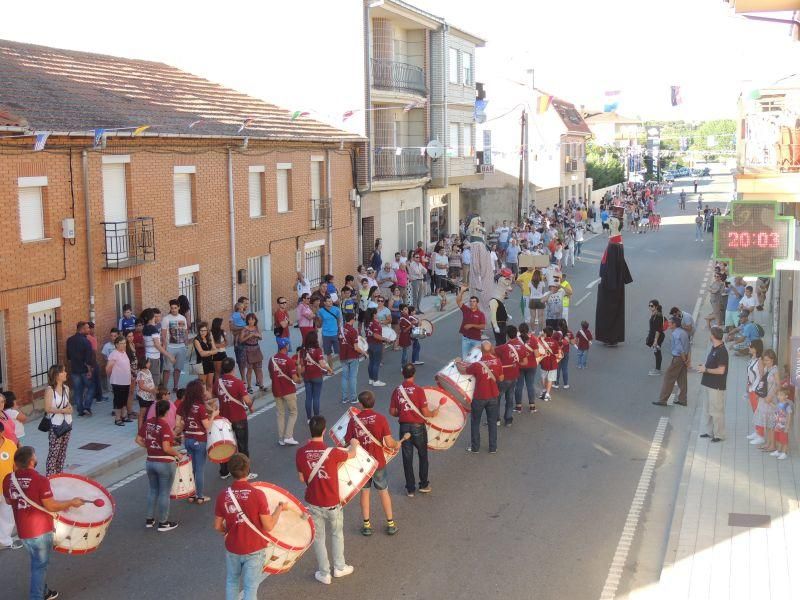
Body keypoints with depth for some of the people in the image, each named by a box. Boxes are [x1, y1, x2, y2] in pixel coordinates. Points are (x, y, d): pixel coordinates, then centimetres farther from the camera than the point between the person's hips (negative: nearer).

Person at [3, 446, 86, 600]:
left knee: (38, 562, 25)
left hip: (22, 530, 7)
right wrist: (72, 502, -6)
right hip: (40, 529, -7)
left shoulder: (9, 479, -4)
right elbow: (51, 506, -19)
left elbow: (8, 501, 13)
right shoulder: (40, 480, -22)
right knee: (40, 565, 8)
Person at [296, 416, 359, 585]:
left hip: (313, 503, 1)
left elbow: (301, 478, -1)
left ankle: (324, 574, 26)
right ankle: (339, 567, 36)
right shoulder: (332, 452, -22)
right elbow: (352, 454, 0)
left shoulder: (300, 453, -14)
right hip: (332, 503, -1)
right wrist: (354, 444, 23)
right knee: (337, 534, 23)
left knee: (318, 538, 16)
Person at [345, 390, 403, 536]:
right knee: (383, 491, 14)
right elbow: (389, 443, -15)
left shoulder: (354, 420, -10)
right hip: (378, 462, -1)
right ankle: (390, 524, 23)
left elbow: (347, 442, -6)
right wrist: (397, 444, 6)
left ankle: (366, 525, 21)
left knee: (364, 492, 16)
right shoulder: (380, 418, -14)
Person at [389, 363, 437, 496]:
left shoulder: (397, 390, -3)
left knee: (407, 458, 11)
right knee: (423, 456, 18)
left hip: (404, 427, 3)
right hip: (418, 427, -2)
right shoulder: (418, 390, -14)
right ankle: (424, 485, 25)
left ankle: (410, 489, 16)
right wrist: (433, 413, 6)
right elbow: (425, 412, -14)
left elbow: (392, 411, 2)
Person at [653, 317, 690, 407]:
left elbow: (680, 349, -22)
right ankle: (682, 400, 20)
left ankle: (662, 400, 2)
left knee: (668, 378, -1)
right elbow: (688, 346, 9)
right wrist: (688, 358, 4)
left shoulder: (675, 334, -18)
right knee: (682, 379, 14)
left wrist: (685, 361, -14)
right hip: (684, 357, 9)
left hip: (677, 358, -9)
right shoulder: (684, 332, 10)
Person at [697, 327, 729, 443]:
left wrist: (706, 370, -16)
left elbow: (721, 370, -23)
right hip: (709, 384, 10)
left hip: (717, 386, -10)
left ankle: (719, 435, 8)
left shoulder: (722, 351, -20)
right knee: (707, 409, 17)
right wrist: (703, 367, 4)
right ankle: (709, 431, 27)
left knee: (716, 411, -1)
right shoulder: (713, 348, 10)